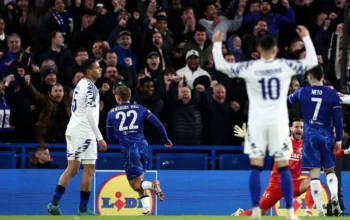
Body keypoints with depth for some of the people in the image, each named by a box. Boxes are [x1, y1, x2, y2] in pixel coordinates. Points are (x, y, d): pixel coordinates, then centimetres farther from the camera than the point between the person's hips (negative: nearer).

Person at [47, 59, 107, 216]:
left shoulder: (81, 84, 16)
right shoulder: (91, 88, -13)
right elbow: (90, 116, -20)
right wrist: (100, 138, -19)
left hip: (73, 130, 9)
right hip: (84, 132, -9)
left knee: (72, 169, 10)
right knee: (89, 170, -2)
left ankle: (54, 203, 3)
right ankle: (83, 209, 0)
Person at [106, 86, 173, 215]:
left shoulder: (111, 114, 9)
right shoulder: (140, 109, 10)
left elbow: (110, 137, 14)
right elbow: (158, 124, 2)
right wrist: (166, 140, 17)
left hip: (128, 149, -3)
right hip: (142, 146, 3)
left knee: (135, 184, 3)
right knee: (139, 181, 18)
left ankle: (153, 185, -30)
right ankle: (146, 209, 0)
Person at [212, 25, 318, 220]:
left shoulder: (249, 68, -6)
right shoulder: (286, 66, -4)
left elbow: (220, 65, -4)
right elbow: (312, 62, 6)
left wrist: (217, 44, 11)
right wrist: (306, 38, 15)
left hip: (257, 122, 0)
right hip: (278, 122, 0)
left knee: (256, 168, 2)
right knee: (283, 168, 4)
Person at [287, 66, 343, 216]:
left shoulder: (302, 92, 1)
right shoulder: (333, 95, 0)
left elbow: (285, 102, 19)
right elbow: (338, 119, -3)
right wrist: (339, 140, 4)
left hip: (311, 136, -1)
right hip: (327, 137, 1)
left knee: (315, 174, -3)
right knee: (329, 171, 16)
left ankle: (320, 211, -9)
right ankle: (334, 196, -13)